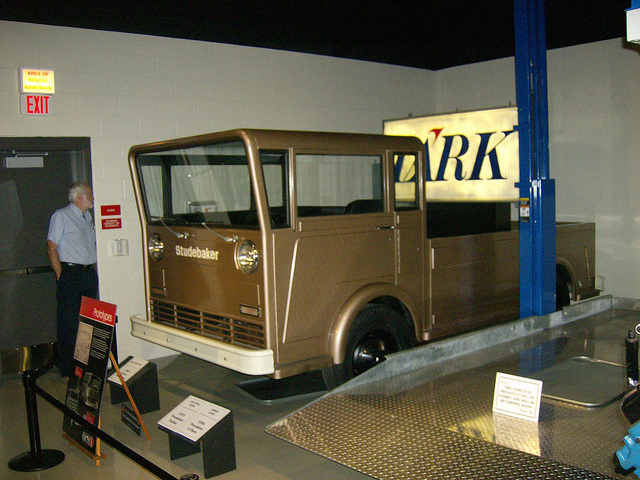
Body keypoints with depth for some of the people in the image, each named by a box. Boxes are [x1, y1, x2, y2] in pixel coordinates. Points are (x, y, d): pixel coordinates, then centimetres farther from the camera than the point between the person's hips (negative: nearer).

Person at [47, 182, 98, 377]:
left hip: (90, 273, 7)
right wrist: (60, 275, -12)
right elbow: (51, 246, -7)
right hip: (70, 275, -7)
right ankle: (67, 369, 3)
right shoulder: (61, 216, -4)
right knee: (69, 323, -5)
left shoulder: (87, 217, 18)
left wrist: (93, 268, 15)